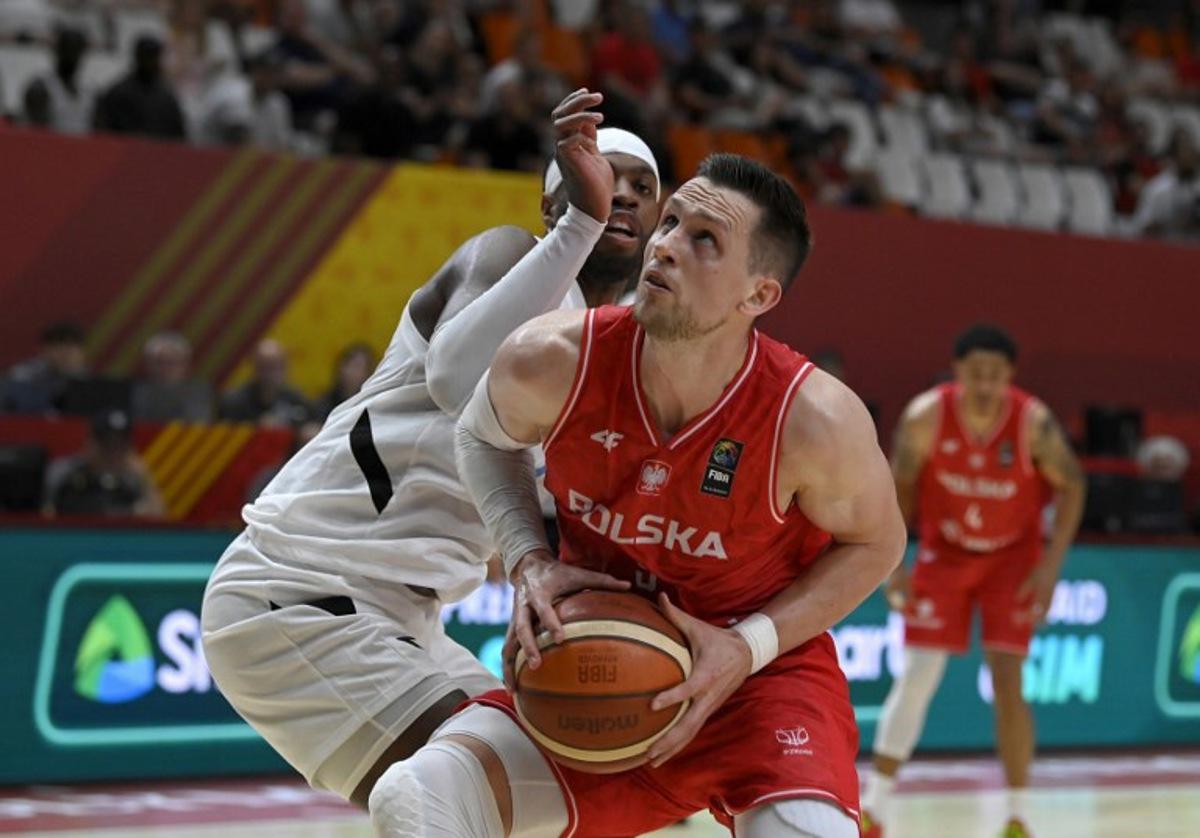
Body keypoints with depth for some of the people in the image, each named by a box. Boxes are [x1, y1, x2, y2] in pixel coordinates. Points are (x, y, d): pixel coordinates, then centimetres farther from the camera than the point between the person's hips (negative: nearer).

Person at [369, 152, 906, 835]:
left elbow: (876, 543, -3)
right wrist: (530, 562, -10)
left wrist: (749, 646, -17)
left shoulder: (813, 418, -24)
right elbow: (487, 436, 7)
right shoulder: (553, 362, -18)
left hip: (765, 671, -2)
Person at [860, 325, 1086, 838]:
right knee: (917, 678, -5)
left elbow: (1072, 486, -8)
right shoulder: (925, 417, -21)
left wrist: (1052, 564, -15)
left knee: (1007, 681, -9)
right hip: (944, 554, 1)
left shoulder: (1034, 424, -23)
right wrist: (894, 564, -10)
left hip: (1013, 557, -1)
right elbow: (900, 486, -5)